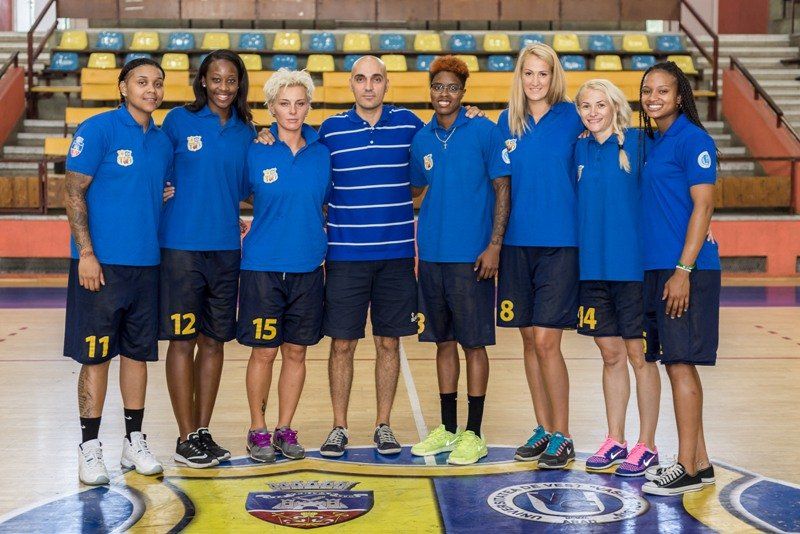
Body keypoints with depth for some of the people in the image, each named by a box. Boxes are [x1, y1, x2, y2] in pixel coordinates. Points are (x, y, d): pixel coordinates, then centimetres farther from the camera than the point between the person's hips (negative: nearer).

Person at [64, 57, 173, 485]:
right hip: (101, 263, -5)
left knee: (138, 352, 10)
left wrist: (165, 255, 12)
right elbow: (74, 194, -9)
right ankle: (90, 448, 9)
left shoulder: (162, 141, 11)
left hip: (147, 263, 6)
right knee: (95, 355, 0)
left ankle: (135, 442, 21)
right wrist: (86, 253, -15)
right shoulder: (97, 130, -7)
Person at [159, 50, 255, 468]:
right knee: (183, 340, -1)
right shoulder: (179, 120, -1)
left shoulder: (246, 131, 10)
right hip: (181, 245, -4)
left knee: (214, 340, 9)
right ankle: (186, 438, 8)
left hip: (226, 246, 4)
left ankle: (203, 431, 20)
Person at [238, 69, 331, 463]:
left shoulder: (321, 153, 5)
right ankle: (258, 431, 16)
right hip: (263, 266, -3)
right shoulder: (256, 152, -2)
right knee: (263, 352, 2)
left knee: (296, 352, 8)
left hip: (308, 267, 3)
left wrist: (320, 242, 10)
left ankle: (285, 430, 20)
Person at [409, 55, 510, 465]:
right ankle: (447, 429, 22)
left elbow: (502, 189, -5)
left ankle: (473, 434, 9)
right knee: (444, 342, 12)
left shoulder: (484, 132, -5)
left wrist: (494, 245, -12)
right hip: (432, 255, 5)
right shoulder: (421, 139, 8)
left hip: (471, 257, -5)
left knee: (474, 343, 1)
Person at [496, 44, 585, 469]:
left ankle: (562, 437, 5)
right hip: (517, 243, 4)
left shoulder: (571, 117, -1)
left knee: (546, 341, -7)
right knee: (529, 339, 9)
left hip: (559, 242, -4)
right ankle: (543, 429, 21)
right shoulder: (507, 123, 9)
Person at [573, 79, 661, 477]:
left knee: (639, 356, 3)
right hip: (592, 266, 5)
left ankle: (646, 445, 12)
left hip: (632, 265, -4)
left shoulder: (636, 143, -5)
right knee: (611, 356, 12)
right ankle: (615, 440, 21)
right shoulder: (579, 150, 9)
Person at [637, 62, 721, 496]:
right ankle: (698, 461, 19)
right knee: (675, 363, 10)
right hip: (654, 266, 8)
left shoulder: (692, 139, -8)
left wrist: (683, 270, -19)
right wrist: (660, 272, 14)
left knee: (681, 363, -7)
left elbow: (703, 207, -13)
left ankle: (688, 468, 0)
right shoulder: (651, 142, 16)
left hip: (687, 268, -8)